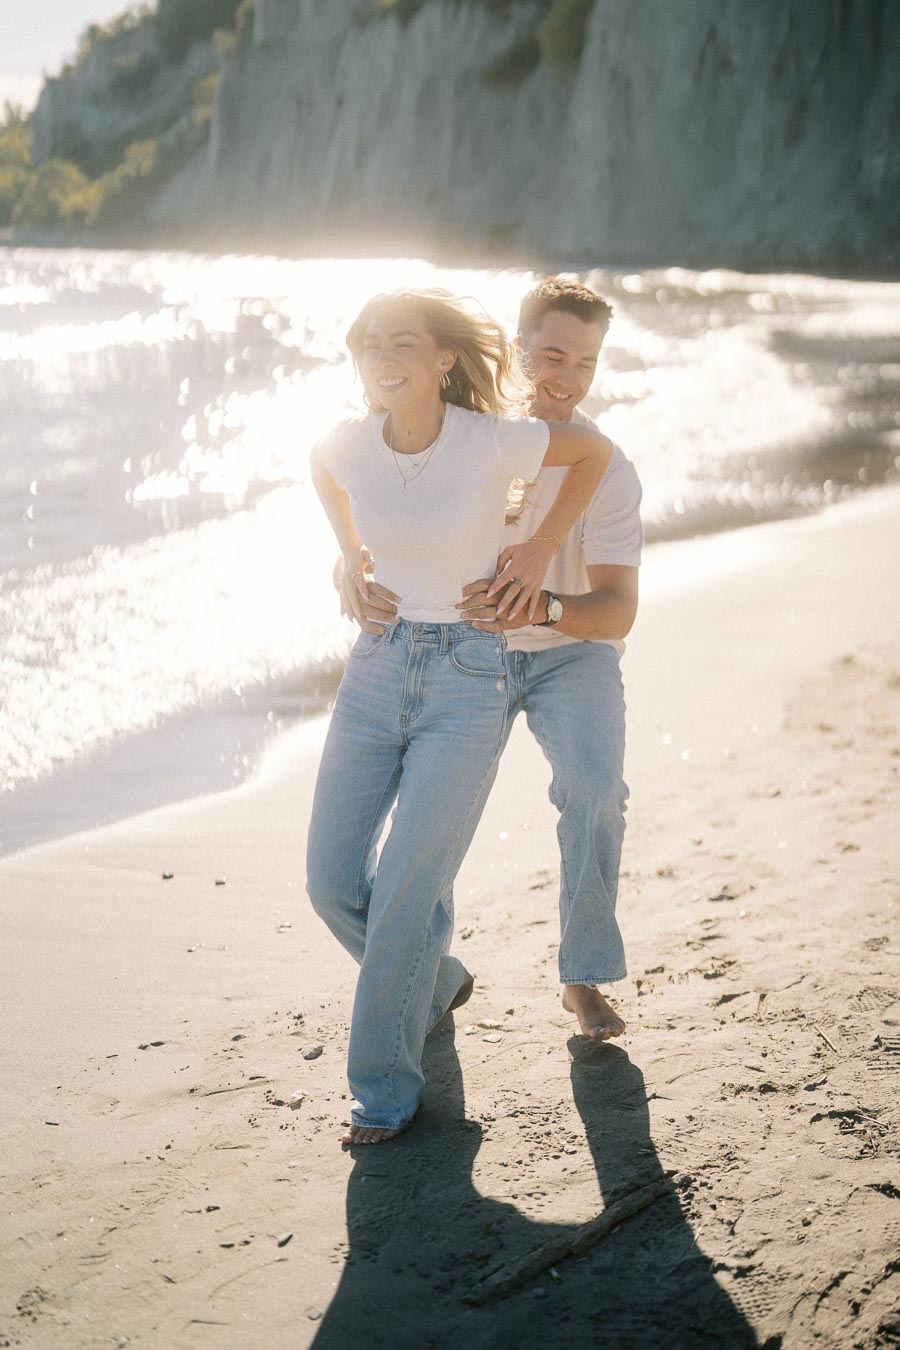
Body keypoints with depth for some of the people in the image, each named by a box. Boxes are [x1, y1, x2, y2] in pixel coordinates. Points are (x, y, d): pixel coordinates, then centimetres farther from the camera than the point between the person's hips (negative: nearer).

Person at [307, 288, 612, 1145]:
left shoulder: (491, 441, -15)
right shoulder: (347, 446, -5)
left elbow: (593, 452, 4)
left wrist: (540, 549, 2)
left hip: (466, 680, -4)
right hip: (374, 671, 4)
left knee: (409, 888, -9)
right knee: (333, 881, 3)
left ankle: (384, 1083, 9)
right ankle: (435, 983, 34)